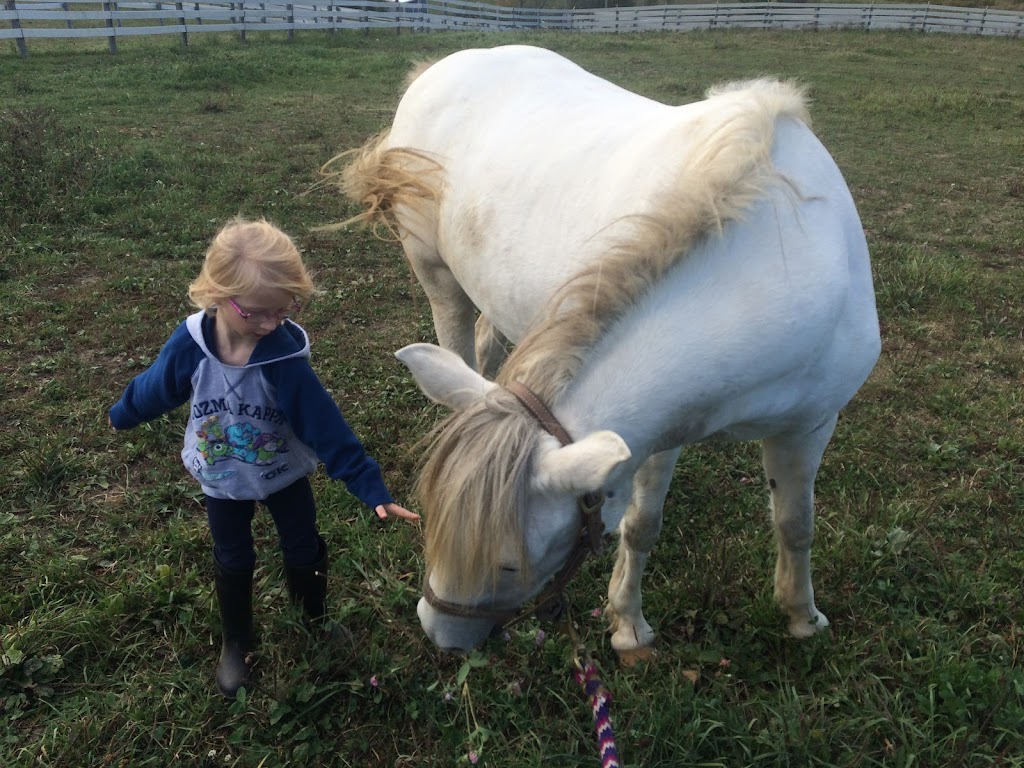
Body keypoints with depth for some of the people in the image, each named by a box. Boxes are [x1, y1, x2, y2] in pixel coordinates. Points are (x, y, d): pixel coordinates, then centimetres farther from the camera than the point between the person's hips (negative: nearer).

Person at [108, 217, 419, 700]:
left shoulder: (286, 357, -32)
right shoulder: (190, 344, -26)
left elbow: (327, 427, -28)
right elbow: (154, 388, -4)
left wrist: (372, 489, -30)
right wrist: (121, 415, 16)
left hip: (285, 475, -1)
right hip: (222, 481, 1)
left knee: (303, 550, 18)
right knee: (233, 563, 19)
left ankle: (316, 616, 49)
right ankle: (236, 644, 45)